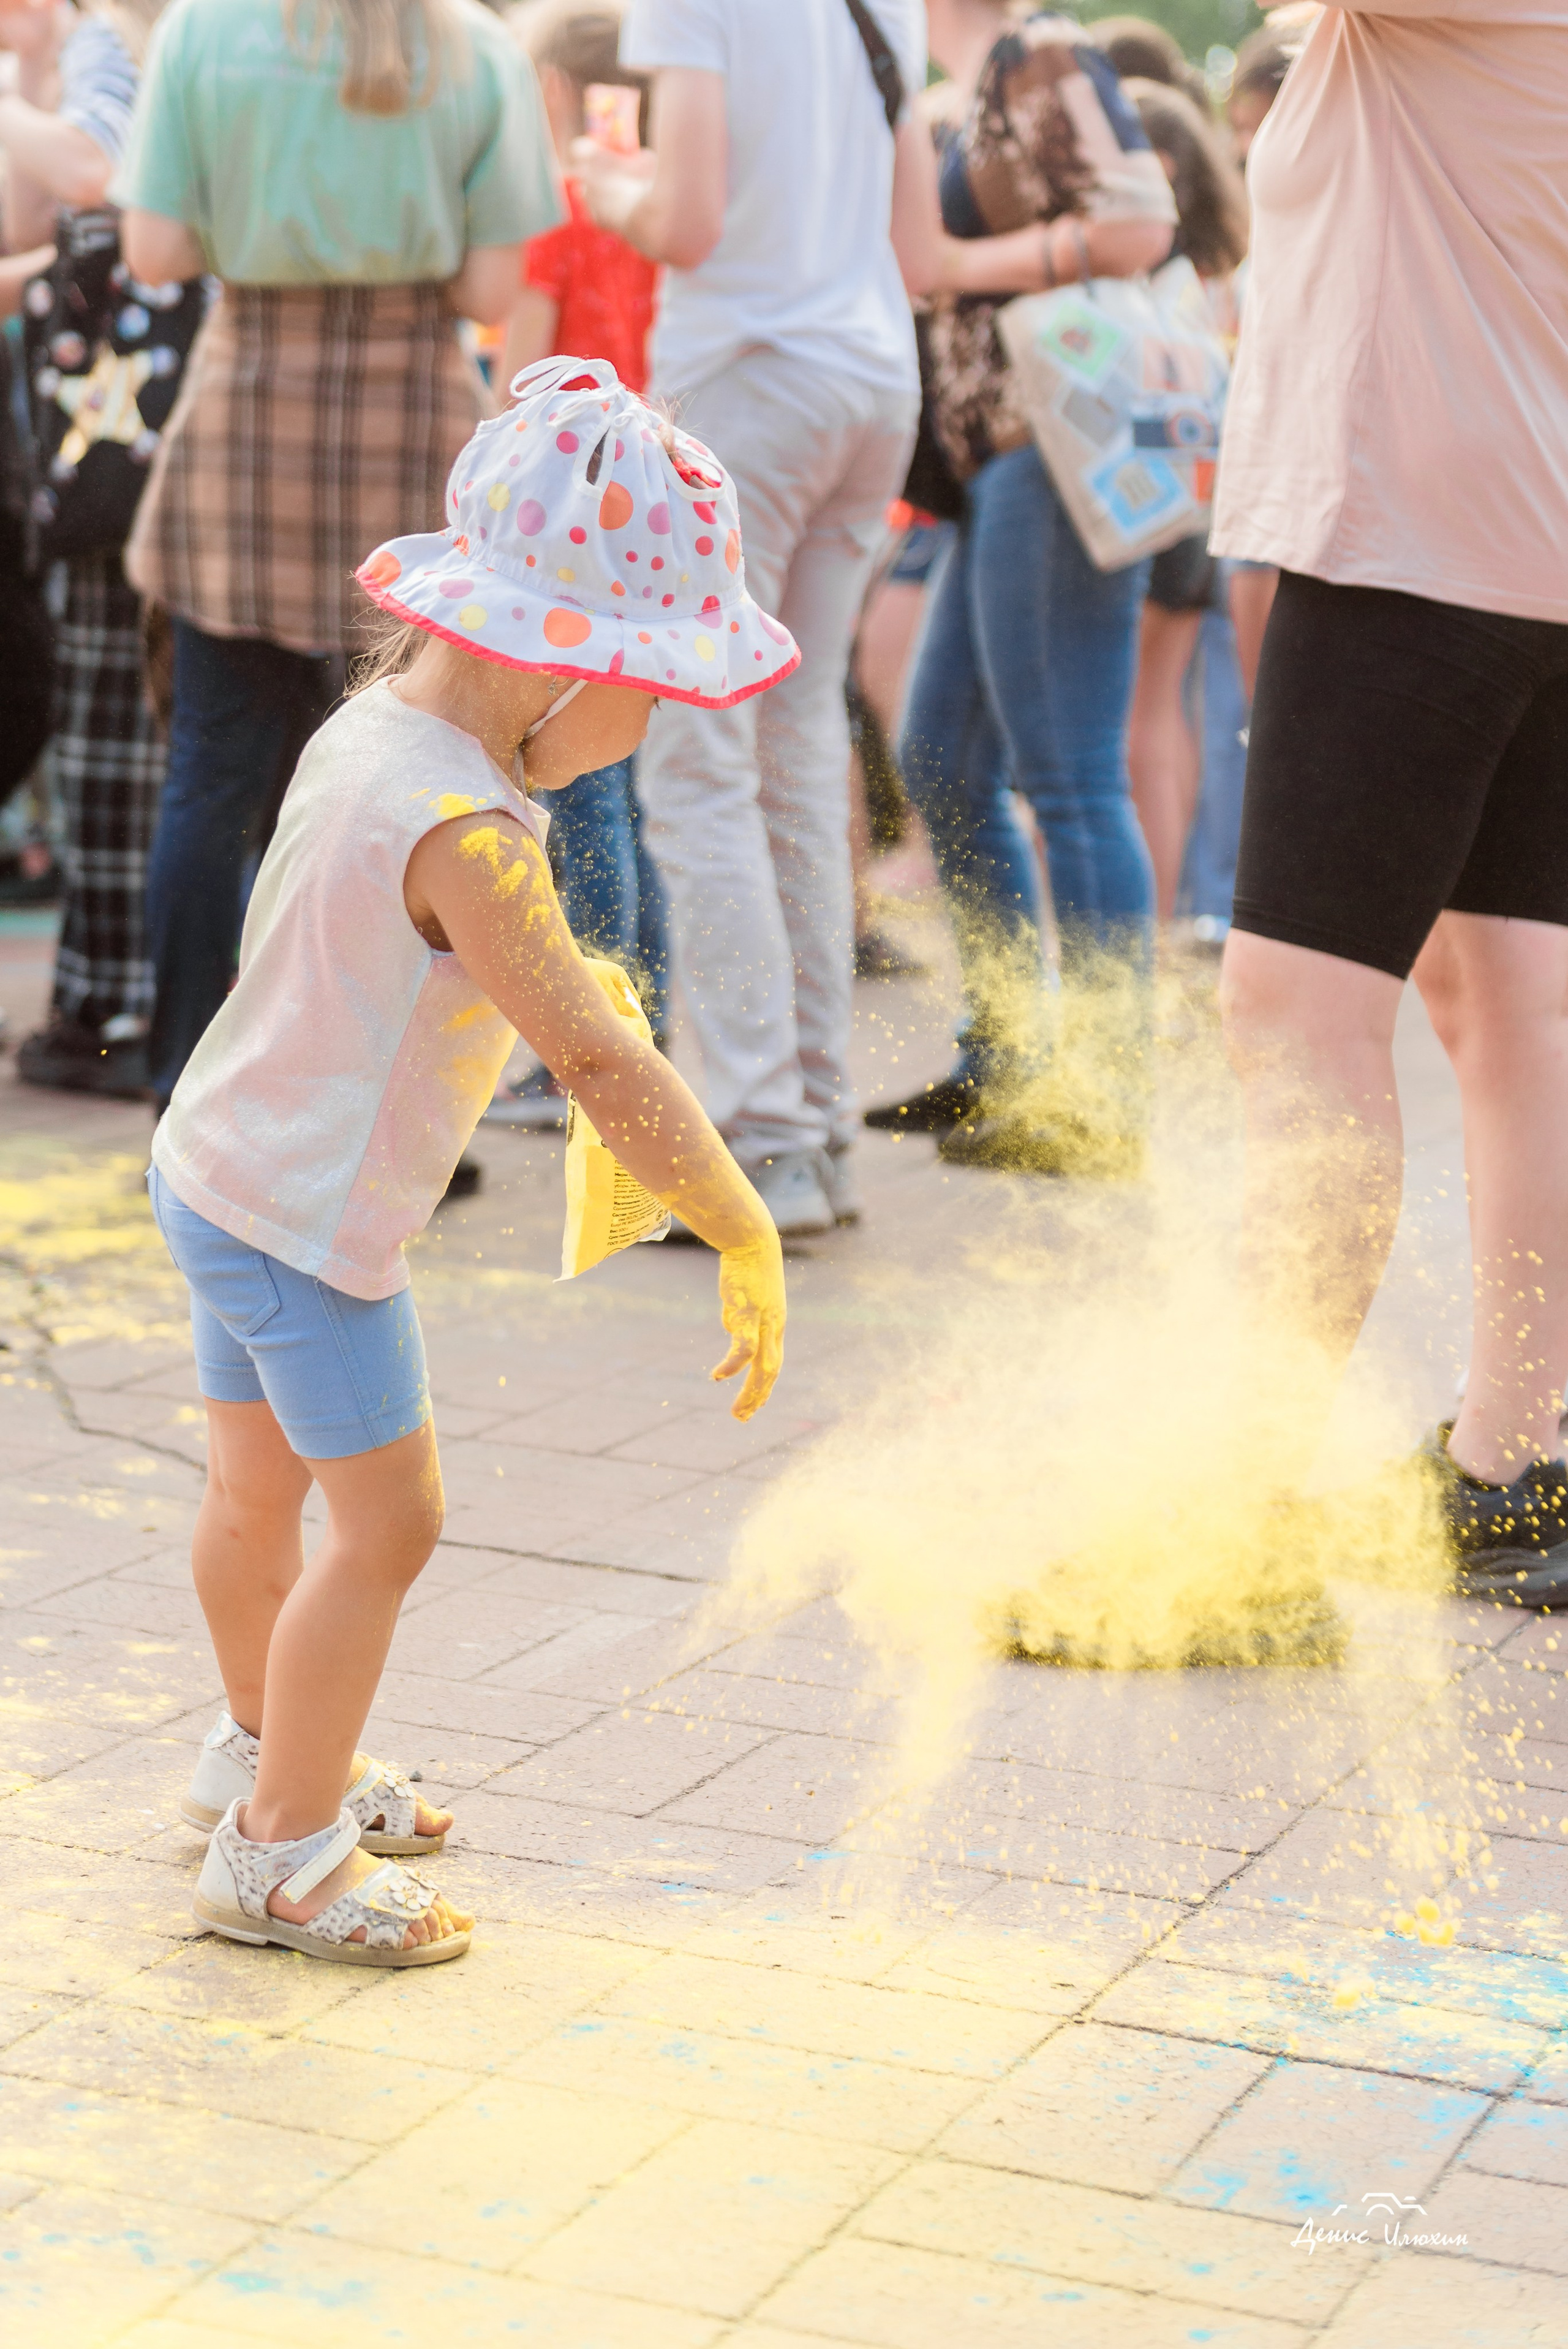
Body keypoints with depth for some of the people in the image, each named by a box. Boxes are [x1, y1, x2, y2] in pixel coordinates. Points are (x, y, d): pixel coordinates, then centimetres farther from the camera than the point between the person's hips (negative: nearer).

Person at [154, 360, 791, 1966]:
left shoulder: (371, 726, -1)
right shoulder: (464, 833, -30)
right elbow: (599, 1064, -31)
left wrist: (559, 977, 13)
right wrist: (745, 1239, -26)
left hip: (215, 1169, 9)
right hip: (310, 1228, -9)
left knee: (259, 1485, 24)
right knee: (385, 1524, 2)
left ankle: (259, 1754, 44)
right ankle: (283, 1853, 14)